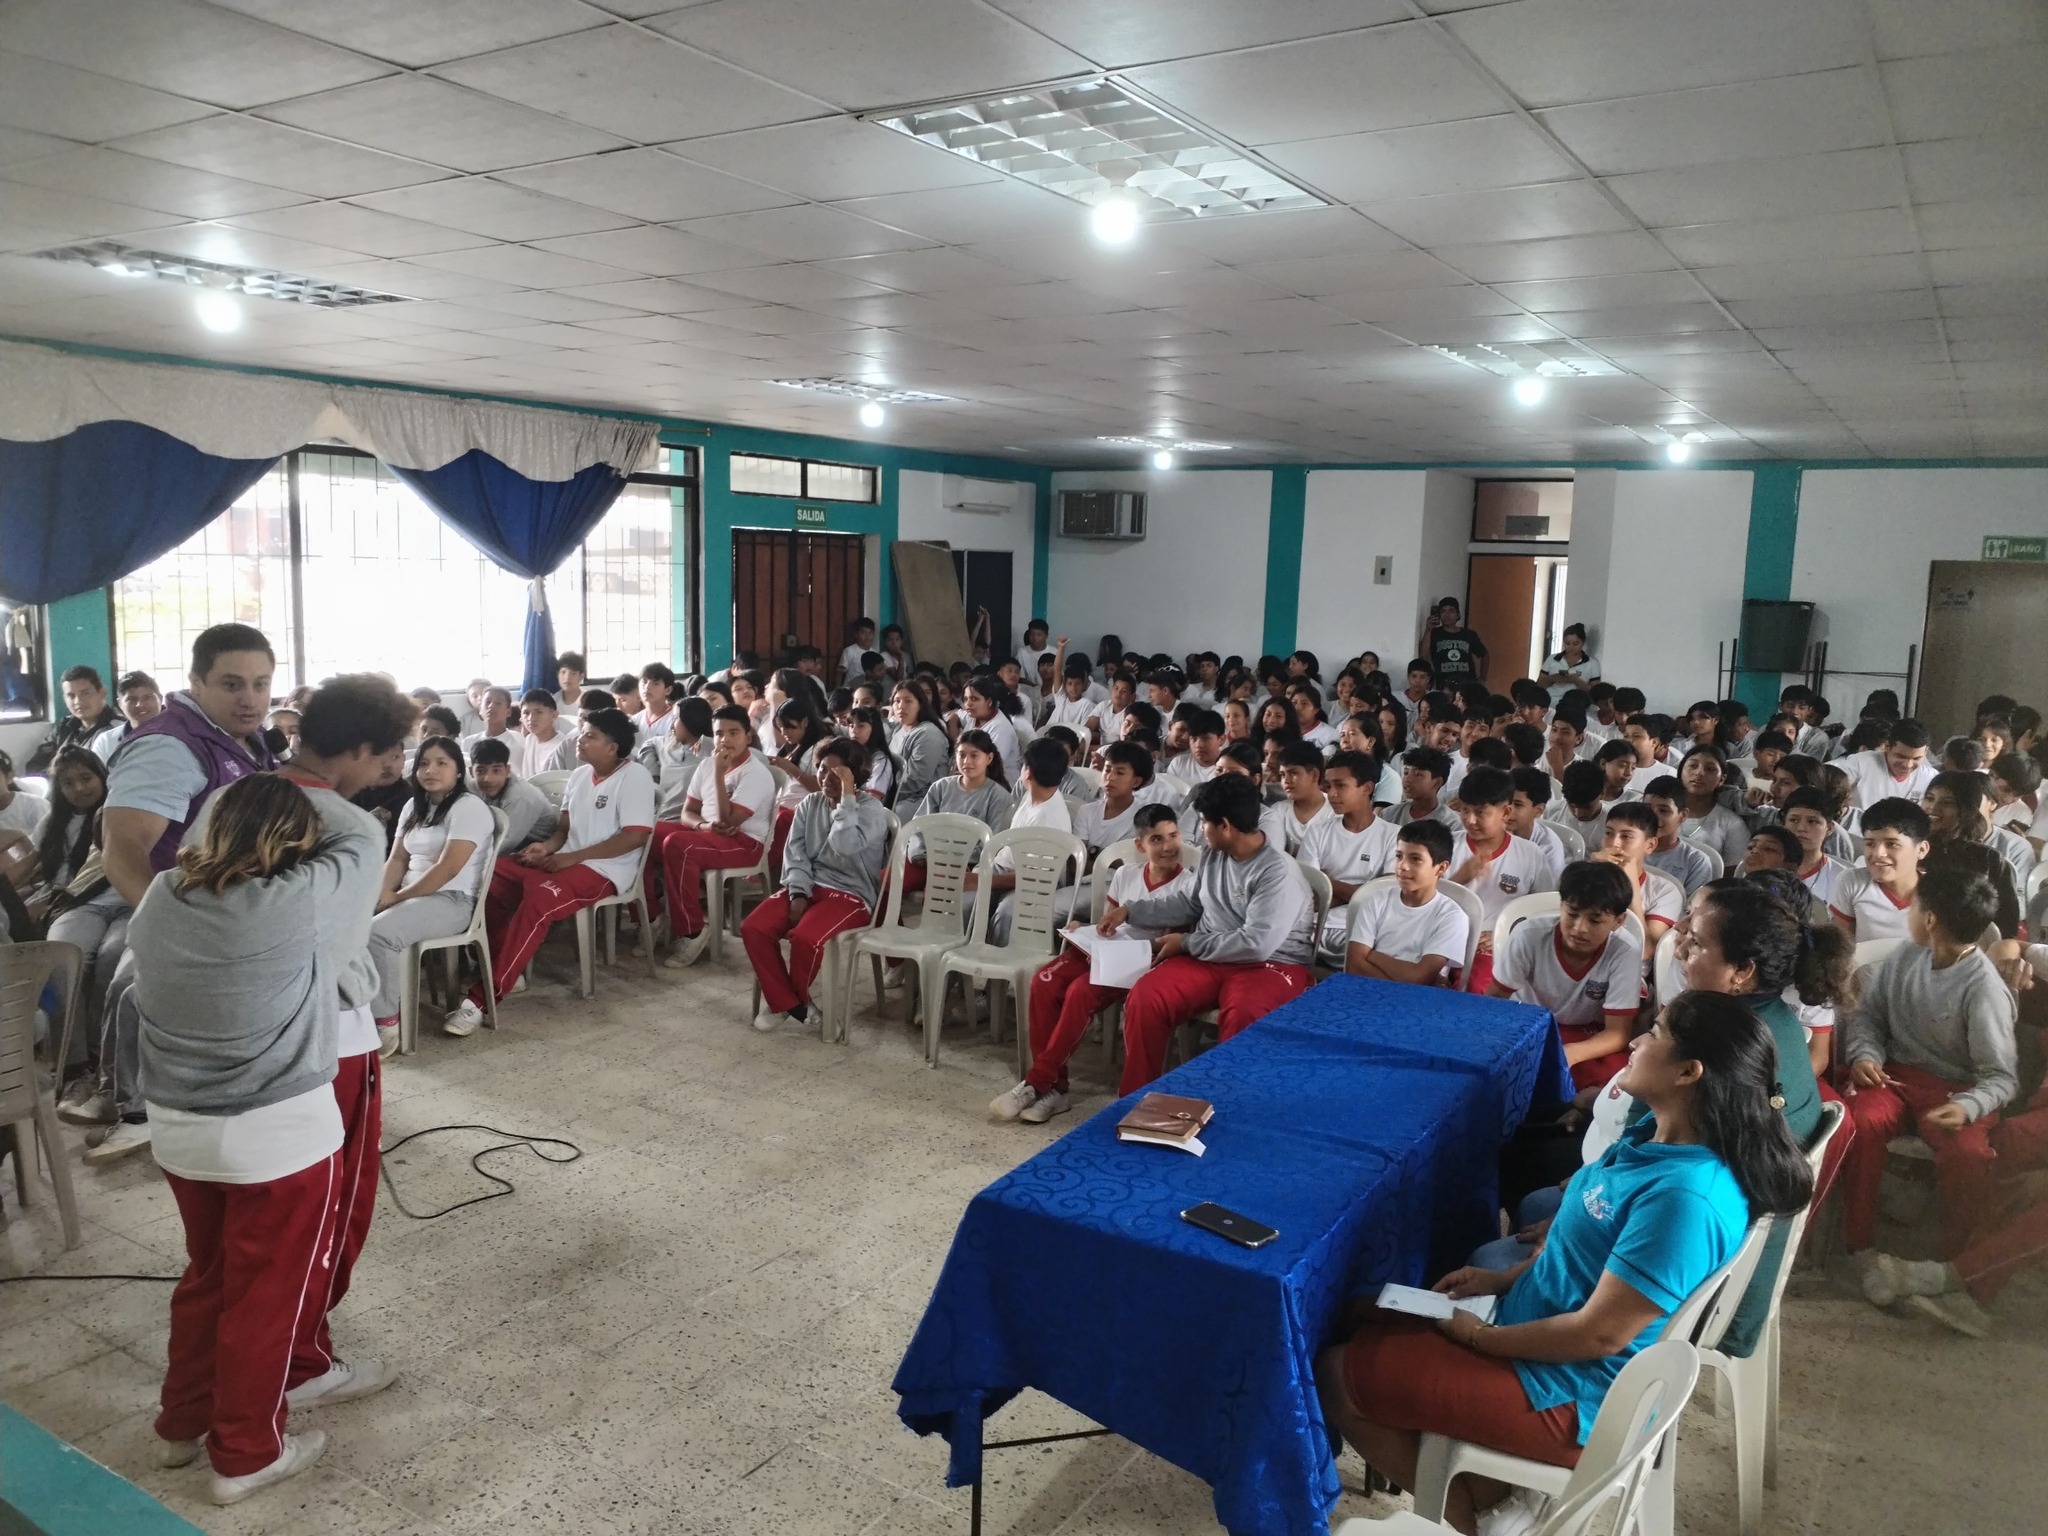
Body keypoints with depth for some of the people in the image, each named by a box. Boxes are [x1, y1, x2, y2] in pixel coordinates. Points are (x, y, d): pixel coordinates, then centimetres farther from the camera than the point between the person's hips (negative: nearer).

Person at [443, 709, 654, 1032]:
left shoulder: (635, 777, -12)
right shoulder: (579, 775, 14)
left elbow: (636, 836, -19)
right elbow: (565, 826, 18)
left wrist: (571, 857, -18)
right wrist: (547, 846, -7)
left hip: (605, 871, -9)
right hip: (567, 860, 9)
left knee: (538, 901, -33)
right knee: (493, 874, -9)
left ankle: (482, 998, -31)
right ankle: (503, 967, -6)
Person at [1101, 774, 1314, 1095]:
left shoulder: (1279, 873, -17)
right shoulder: (1216, 856, 8)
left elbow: (1256, 945, -24)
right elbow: (1189, 903, 25)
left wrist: (1186, 943, -15)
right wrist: (1129, 910, 17)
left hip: (1269, 964, -6)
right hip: (1210, 958, 6)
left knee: (1241, 1019, -40)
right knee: (1144, 999, -21)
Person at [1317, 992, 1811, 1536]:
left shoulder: (1685, 1198, -31)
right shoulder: (1658, 1134, -2)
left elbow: (1600, 1334, -26)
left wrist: (1482, 1337, -13)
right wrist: (1507, 1278, 7)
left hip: (1572, 1396, -10)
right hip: (1543, 1333, 10)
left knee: (1335, 1374, -6)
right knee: (1374, 1327, 14)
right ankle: (1492, 1492, 13)